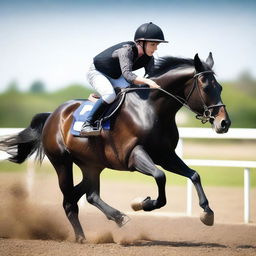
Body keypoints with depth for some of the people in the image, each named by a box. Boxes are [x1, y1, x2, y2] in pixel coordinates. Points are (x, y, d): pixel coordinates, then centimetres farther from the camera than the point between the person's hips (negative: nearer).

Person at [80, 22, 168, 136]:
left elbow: (151, 75, -11)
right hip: (97, 72, -8)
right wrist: (147, 81, -64)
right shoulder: (126, 50, -38)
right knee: (110, 95, -33)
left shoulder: (148, 58, -15)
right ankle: (87, 125, -22)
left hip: (115, 77, 8)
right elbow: (127, 75, -51)